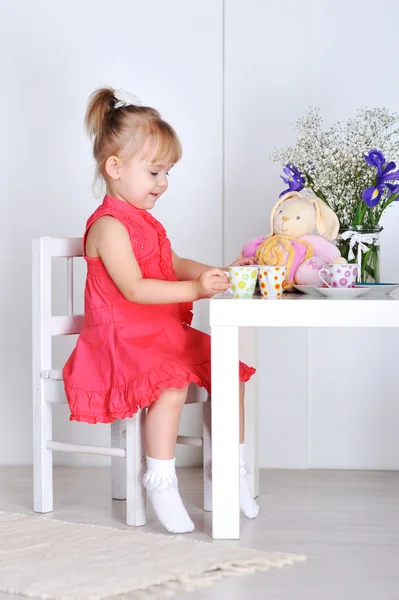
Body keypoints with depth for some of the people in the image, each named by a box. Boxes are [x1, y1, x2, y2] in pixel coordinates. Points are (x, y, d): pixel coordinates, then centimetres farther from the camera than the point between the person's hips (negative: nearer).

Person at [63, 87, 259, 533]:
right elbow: (134, 288, -24)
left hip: (166, 332, 10)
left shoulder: (145, 222, 17)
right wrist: (195, 288, -30)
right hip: (122, 338, -10)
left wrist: (218, 273, 11)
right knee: (172, 382, -34)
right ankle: (160, 480, -20)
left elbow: (173, 266, 27)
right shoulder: (109, 225, -14)